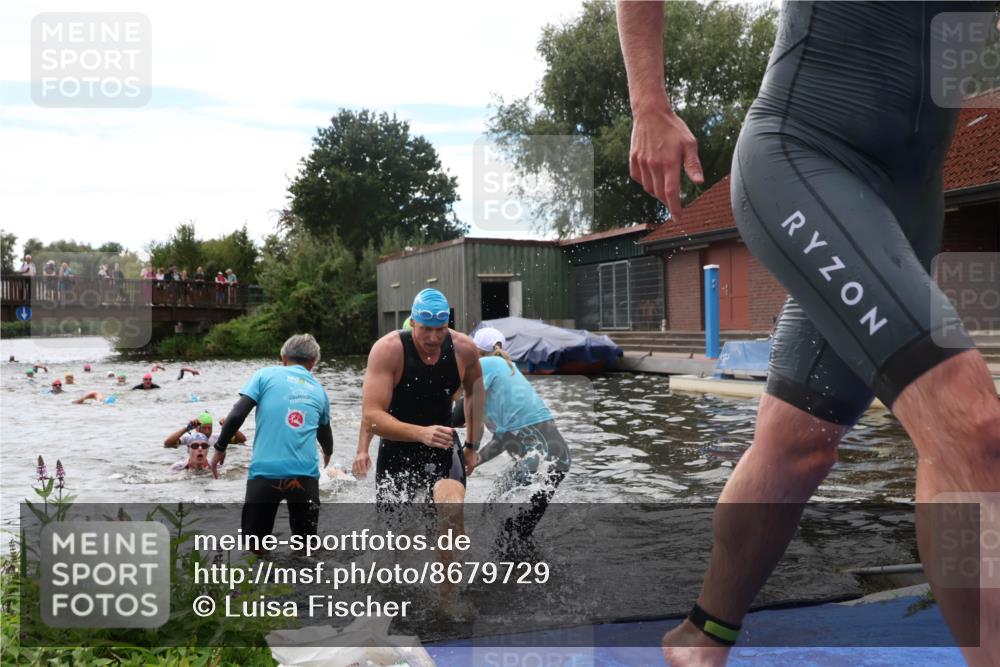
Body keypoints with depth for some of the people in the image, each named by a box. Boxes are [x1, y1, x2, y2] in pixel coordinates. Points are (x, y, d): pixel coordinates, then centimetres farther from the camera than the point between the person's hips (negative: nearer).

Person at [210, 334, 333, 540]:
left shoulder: (266, 375, 8)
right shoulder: (318, 389, 17)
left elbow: (237, 415, -3)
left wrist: (220, 448, 12)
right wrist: (327, 454, 53)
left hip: (265, 471, -2)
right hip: (305, 474, 2)